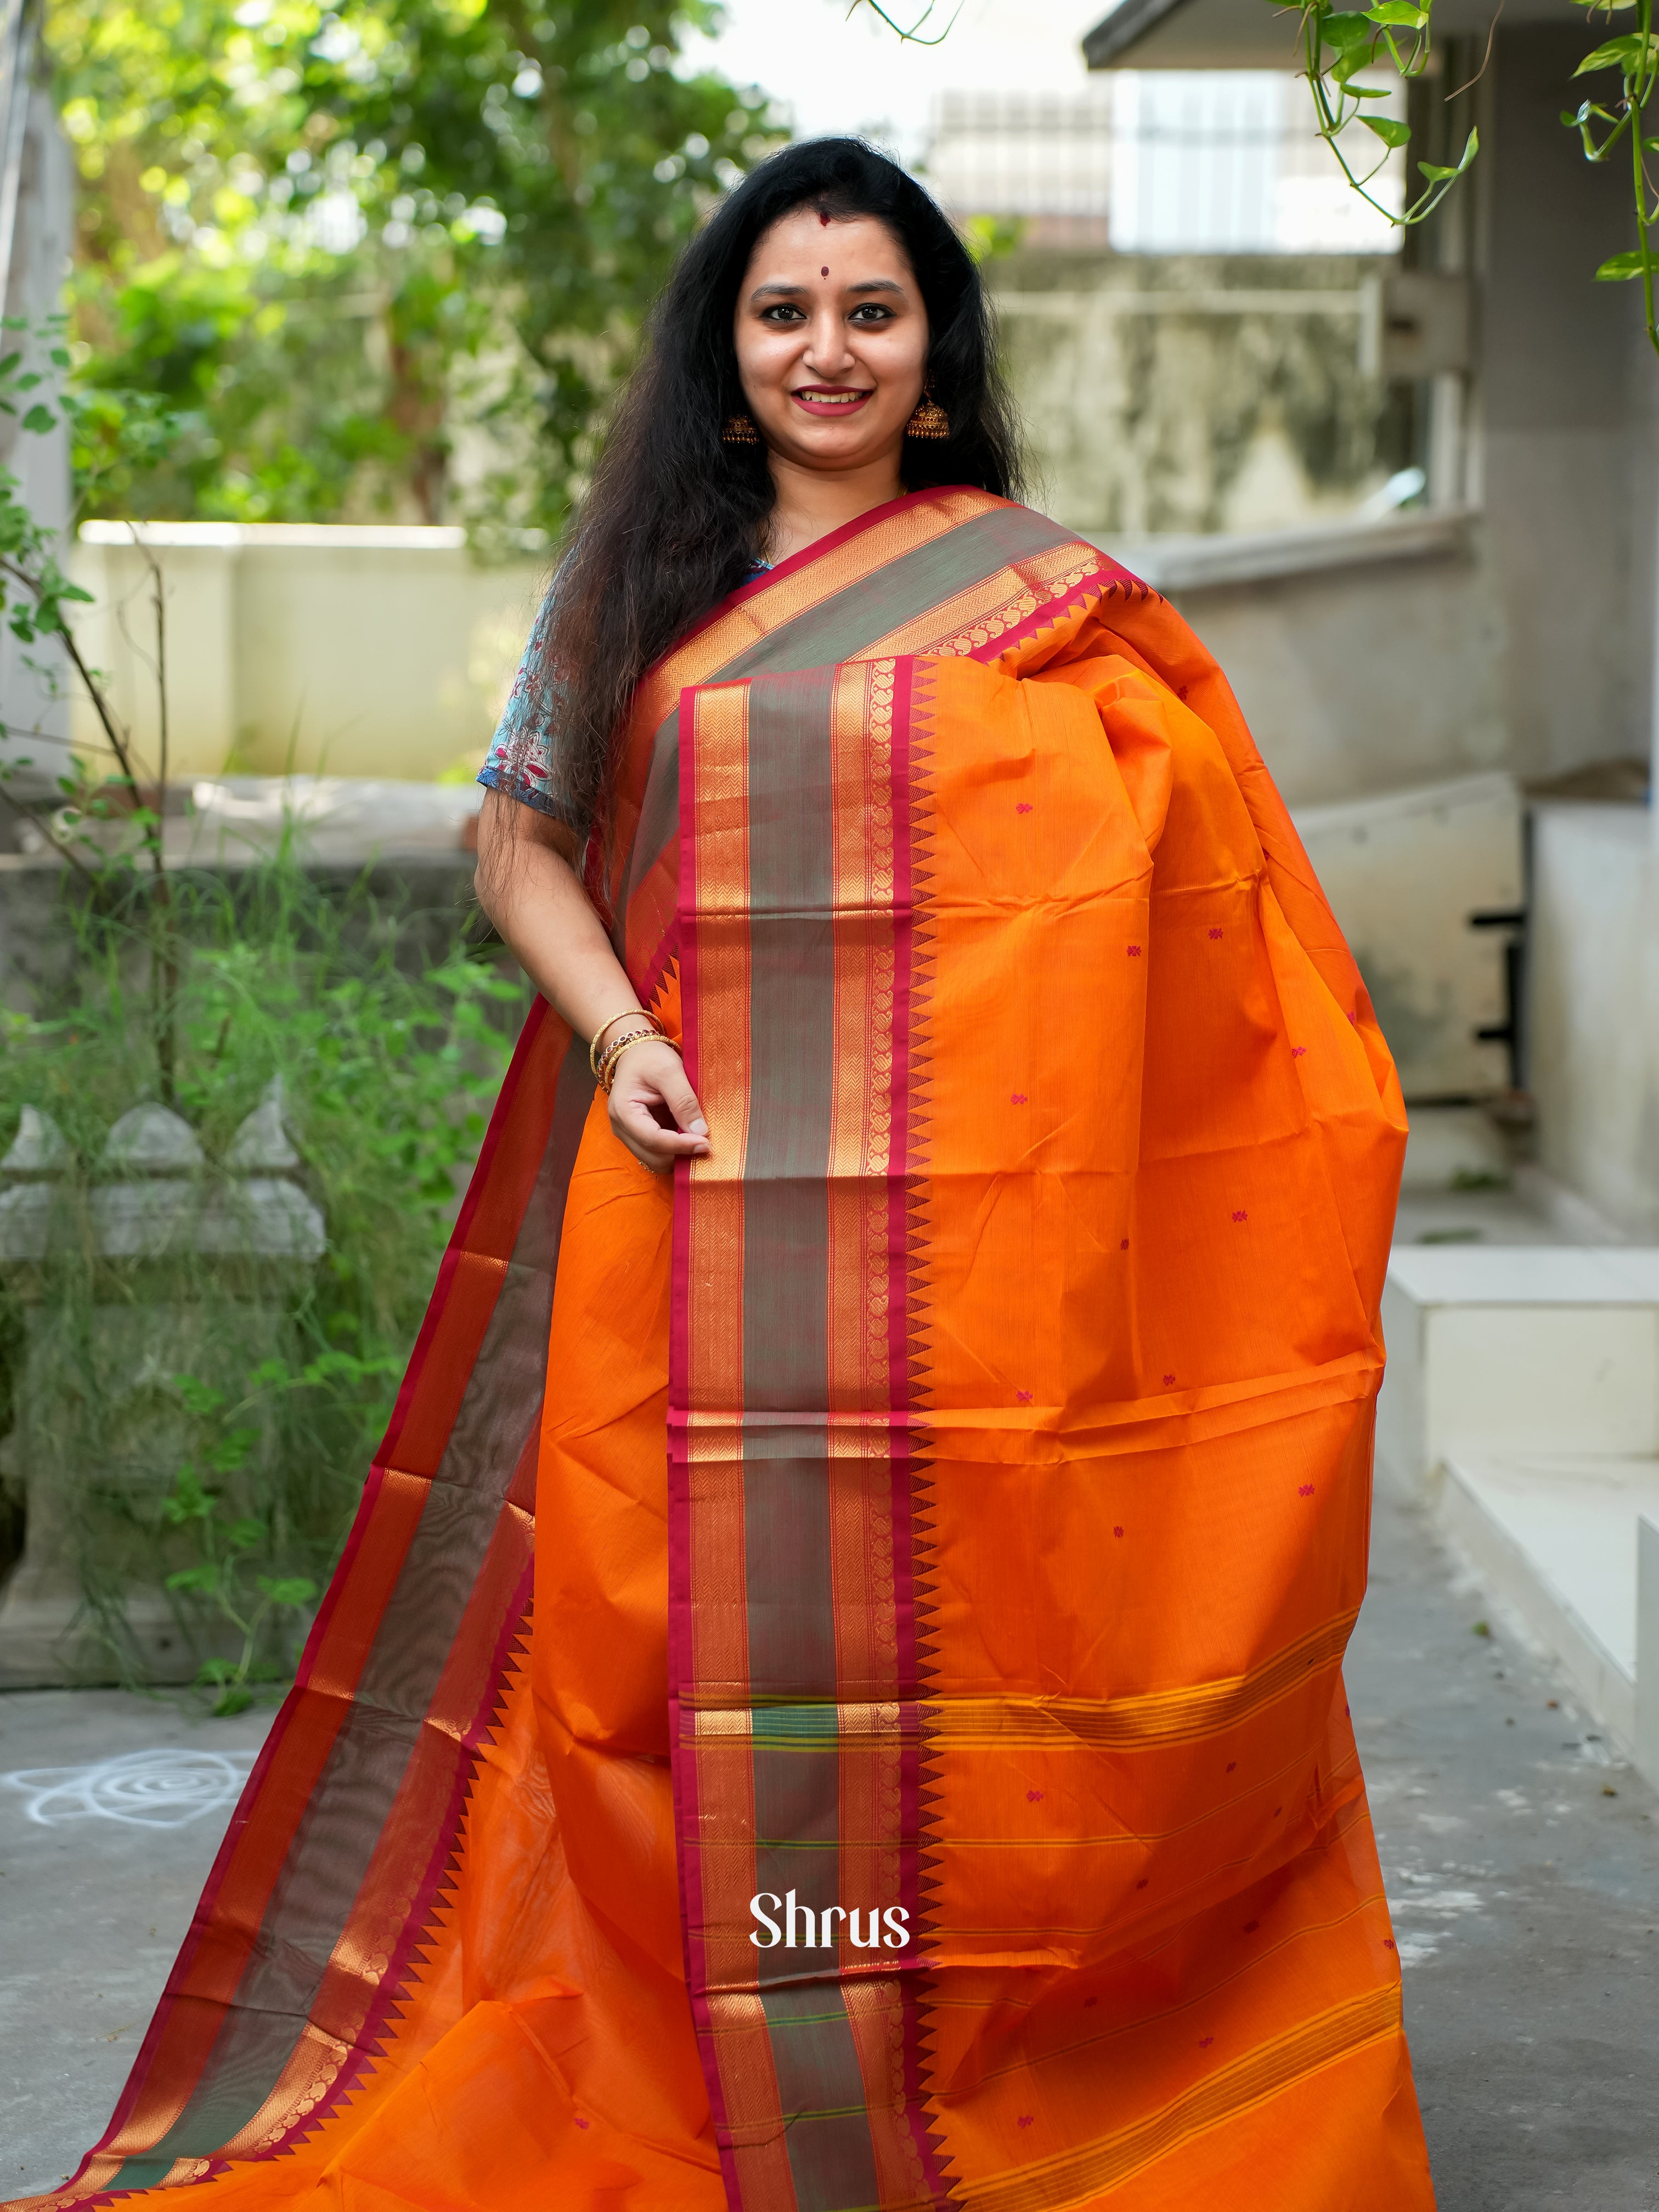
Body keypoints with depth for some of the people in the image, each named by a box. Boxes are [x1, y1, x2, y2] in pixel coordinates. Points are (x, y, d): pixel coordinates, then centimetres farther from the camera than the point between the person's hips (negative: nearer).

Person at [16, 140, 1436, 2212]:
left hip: (952, 1233, -2)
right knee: (701, 1630, 3)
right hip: (694, 1208, 2)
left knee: (936, 1627, 0)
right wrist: (615, 1029, -7)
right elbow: (518, 837, 11)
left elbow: (1175, 874, 3)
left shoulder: (1035, 590, 5)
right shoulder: (632, 581, 11)